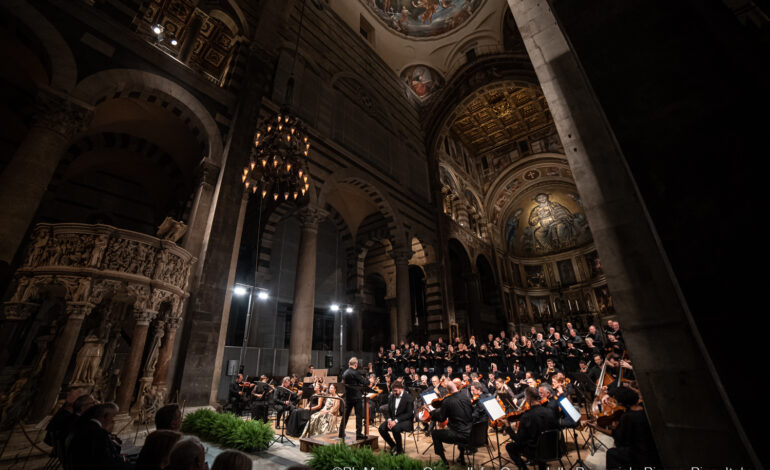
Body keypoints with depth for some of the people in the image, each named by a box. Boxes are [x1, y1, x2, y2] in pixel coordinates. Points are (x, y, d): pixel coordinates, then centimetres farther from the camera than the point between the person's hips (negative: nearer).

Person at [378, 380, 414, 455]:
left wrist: (396, 421, -23)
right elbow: (389, 410, 13)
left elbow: (409, 414, -16)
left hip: (405, 421, -6)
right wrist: (389, 420, -10)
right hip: (393, 419, 6)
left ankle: (400, 450, -9)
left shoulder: (409, 398, -11)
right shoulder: (392, 396, 8)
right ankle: (393, 446, 4)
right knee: (381, 428, -19)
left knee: (395, 428, -35)